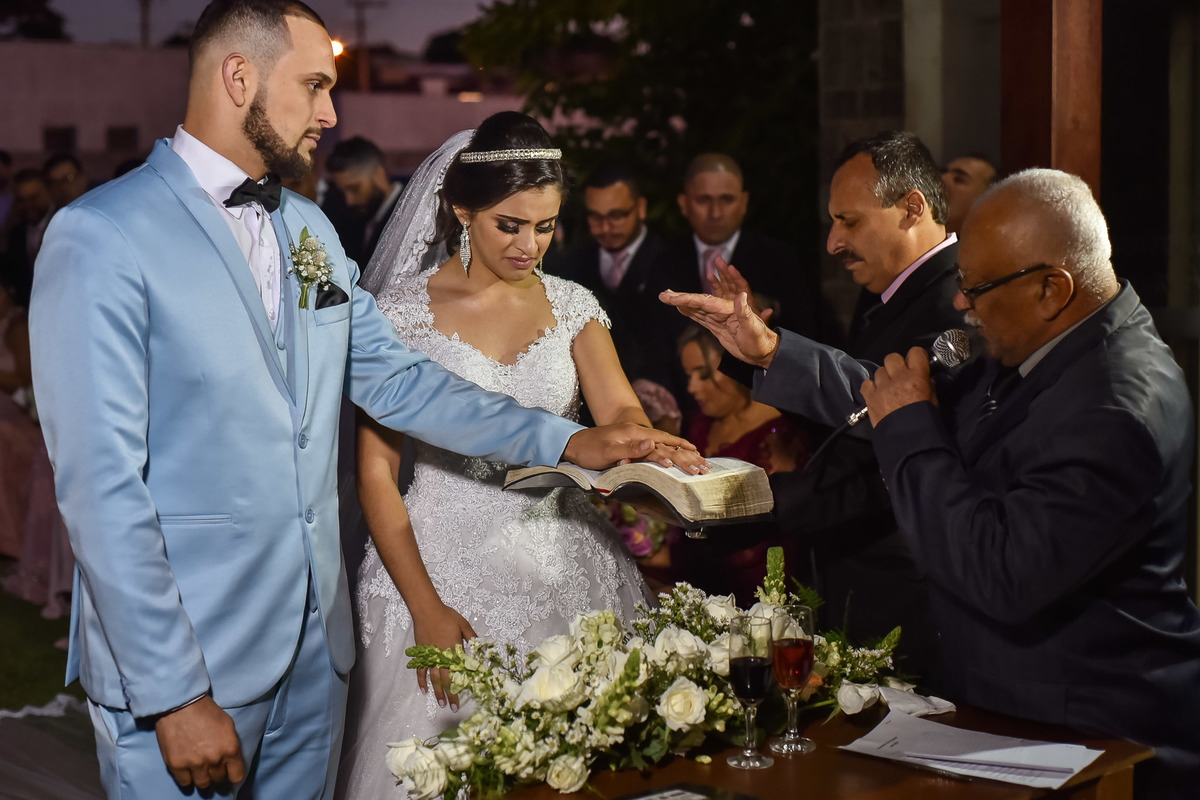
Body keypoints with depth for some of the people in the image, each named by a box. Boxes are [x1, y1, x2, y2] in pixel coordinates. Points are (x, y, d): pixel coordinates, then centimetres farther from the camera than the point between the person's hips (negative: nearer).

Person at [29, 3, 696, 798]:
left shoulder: (309, 230, 12)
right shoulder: (101, 237, -13)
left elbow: (396, 377, 12)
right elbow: (103, 486, -16)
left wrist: (569, 442, 1)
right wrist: (174, 695, -17)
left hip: (315, 642, 7)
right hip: (182, 656, -7)